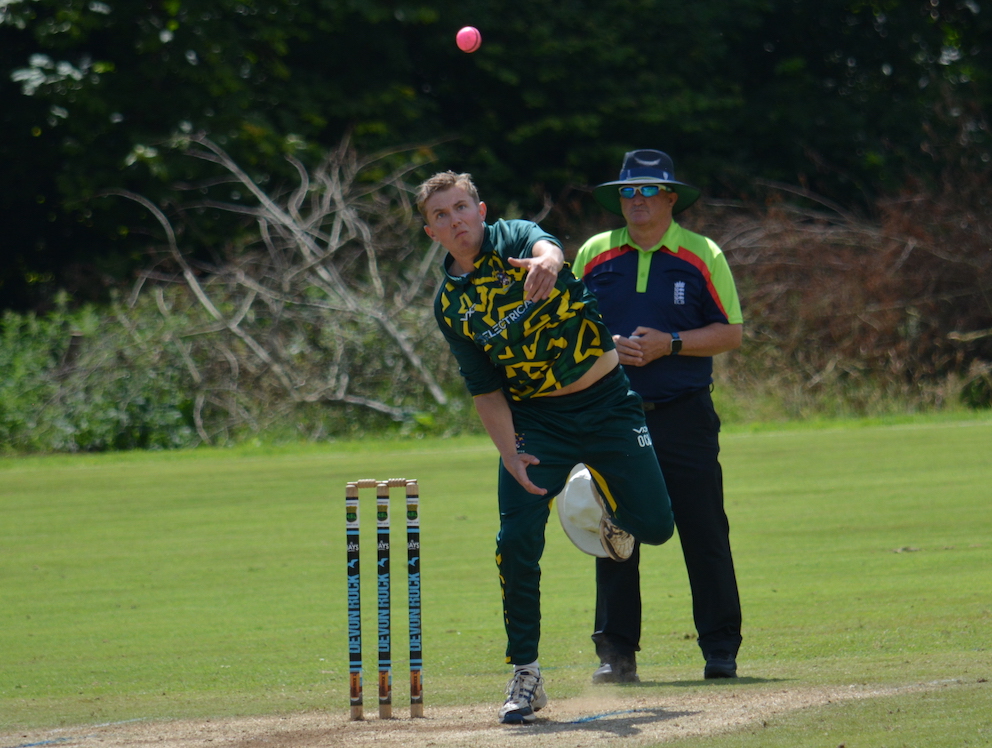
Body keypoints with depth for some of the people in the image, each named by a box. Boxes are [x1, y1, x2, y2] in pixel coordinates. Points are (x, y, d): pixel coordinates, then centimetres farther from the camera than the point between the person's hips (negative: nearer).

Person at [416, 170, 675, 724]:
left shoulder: (514, 240, -7)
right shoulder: (450, 304, 2)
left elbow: (547, 248, -33)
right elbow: (485, 390, 1)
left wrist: (546, 263, -59)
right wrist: (509, 453, -15)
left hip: (607, 403, -2)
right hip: (537, 422, 2)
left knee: (655, 526, -6)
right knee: (517, 541, -13)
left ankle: (609, 511, 32)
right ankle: (526, 677, -1)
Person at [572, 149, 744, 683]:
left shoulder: (701, 256, 3)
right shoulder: (594, 255, 9)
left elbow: (731, 333, 0)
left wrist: (669, 344, -14)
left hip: (684, 416, -2)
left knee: (705, 535, -3)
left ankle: (721, 649, 4)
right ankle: (616, 652, 5)